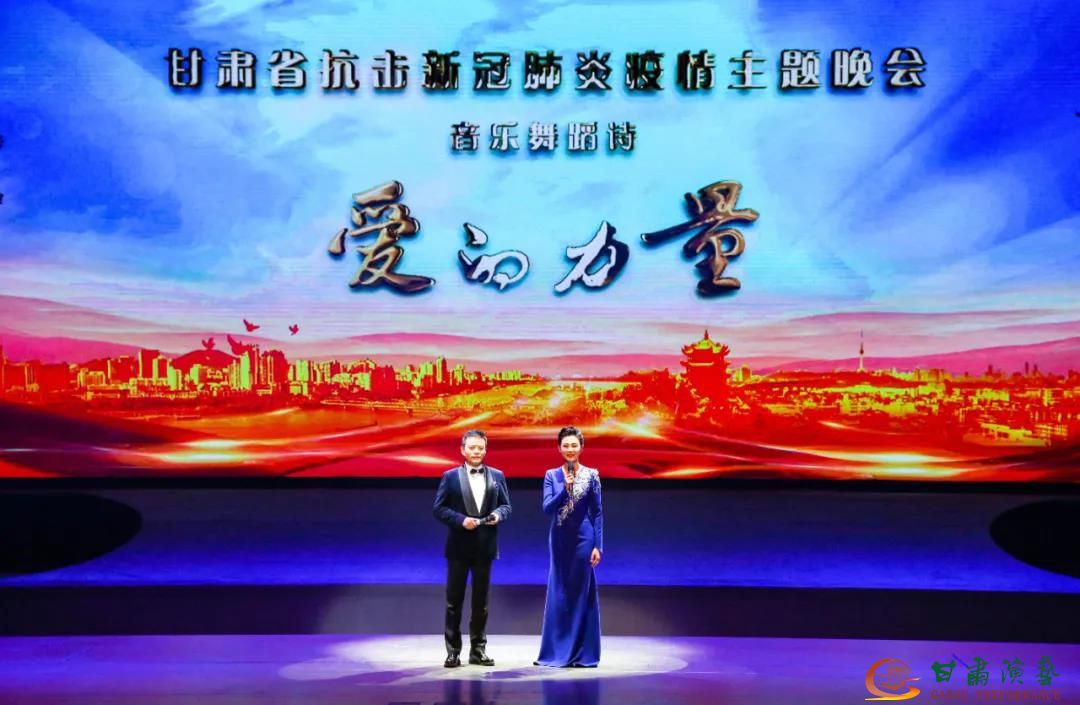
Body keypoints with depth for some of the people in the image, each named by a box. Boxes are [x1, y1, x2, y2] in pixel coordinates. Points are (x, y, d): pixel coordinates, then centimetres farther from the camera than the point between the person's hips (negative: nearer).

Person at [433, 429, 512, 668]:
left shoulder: (497, 476, 8)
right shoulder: (450, 477, 0)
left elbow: (506, 505, 10)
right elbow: (439, 508, -4)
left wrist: (498, 514, -13)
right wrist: (461, 520, -18)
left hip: (485, 547, 2)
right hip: (458, 547, -2)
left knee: (481, 601, 9)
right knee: (454, 600, 2)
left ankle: (478, 650, 17)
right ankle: (453, 651, 9)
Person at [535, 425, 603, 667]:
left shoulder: (591, 475, -2)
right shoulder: (551, 475, 3)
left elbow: (597, 513, -2)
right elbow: (547, 508, -7)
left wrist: (598, 546, -7)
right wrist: (565, 488, -21)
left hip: (583, 539, -2)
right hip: (559, 540, 2)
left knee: (582, 593, 1)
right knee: (558, 595, 6)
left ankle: (583, 654, 8)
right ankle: (557, 652, 13)